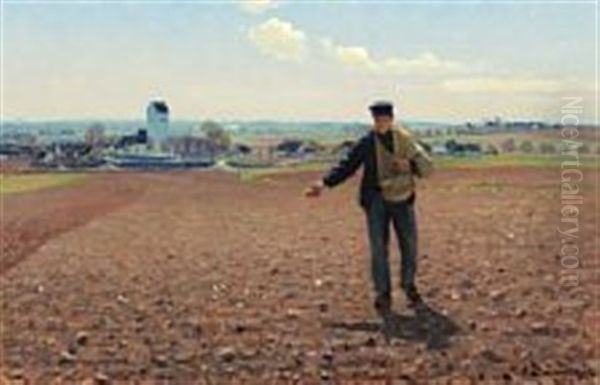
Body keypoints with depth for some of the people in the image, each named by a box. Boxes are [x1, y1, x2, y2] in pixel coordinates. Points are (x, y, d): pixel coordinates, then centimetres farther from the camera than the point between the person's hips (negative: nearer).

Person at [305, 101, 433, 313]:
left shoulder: (405, 140, 1)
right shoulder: (366, 143, -3)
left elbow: (428, 167, 2)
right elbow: (347, 165, -4)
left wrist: (410, 165, -19)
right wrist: (324, 183, -16)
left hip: (402, 199, 2)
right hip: (376, 199, -2)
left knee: (409, 245, 8)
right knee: (378, 247, -5)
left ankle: (409, 285, 32)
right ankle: (383, 293, 7)